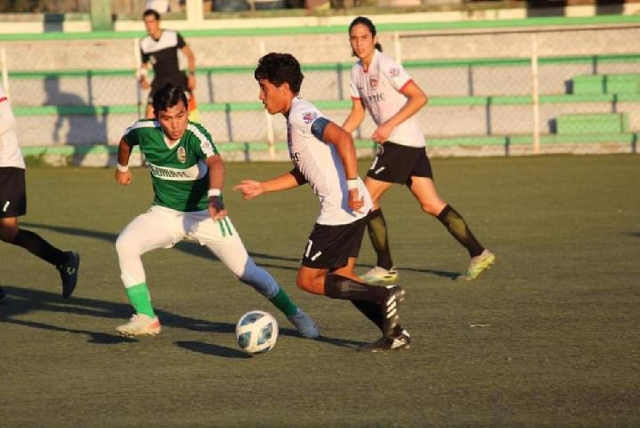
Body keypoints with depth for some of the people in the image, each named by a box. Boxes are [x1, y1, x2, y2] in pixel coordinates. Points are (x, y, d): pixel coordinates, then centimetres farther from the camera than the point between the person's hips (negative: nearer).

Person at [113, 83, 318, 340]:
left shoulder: (195, 135, -27)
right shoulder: (144, 131, -16)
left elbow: (215, 163, -48)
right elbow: (125, 142, 10)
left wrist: (214, 195, -68)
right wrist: (122, 167, 29)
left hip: (205, 213, -3)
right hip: (164, 213, 3)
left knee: (247, 272, -1)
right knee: (125, 244, -23)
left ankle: (295, 314, 23)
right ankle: (146, 318, -14)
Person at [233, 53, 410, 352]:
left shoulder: (300, 115, -12)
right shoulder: (295, 118, 19)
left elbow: (342, 138, -28)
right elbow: (303, 174, 28)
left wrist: (352, 186, -31)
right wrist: (261, 188, 26)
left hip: (340, 210, -10)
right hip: (351, 209, 10)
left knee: (308, 280, -1)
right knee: (341, 277, 16)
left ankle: (384, 296, -10)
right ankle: (394, 332, 10)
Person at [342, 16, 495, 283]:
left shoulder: (385, 66, -14)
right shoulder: (357, 71, 11)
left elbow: (419, 98, -18)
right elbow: (357, 113, 18)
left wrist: (389, 125, -22)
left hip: (402, 142, -8)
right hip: (405, 144, 8)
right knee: (431, 204, 6)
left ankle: (385, 268, 2)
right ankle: (478, 254, 9)